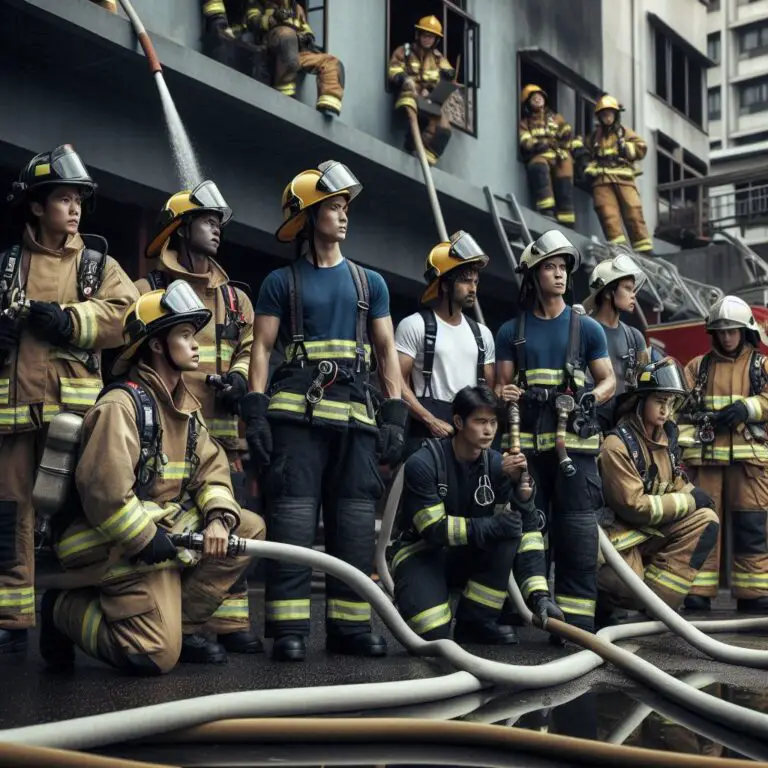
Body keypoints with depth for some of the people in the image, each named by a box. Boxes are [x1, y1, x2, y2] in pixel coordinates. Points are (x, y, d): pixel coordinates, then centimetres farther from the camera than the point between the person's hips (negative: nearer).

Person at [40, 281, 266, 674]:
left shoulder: (186, 406, 11)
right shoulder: (122, 404, -19)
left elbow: (211, 466, 7)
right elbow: (102, 486, -29)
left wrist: (219, 518, -12)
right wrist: (145, 539, -21)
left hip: (171, 528, 9)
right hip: (123, 544, -9)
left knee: (249, 528, 0)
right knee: (156, 656, -16)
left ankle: (181, 625, 6)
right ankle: (65, 609, 7)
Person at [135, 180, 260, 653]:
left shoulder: (235, 298, 21)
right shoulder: (147, 291, 5)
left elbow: (250, 349, 16)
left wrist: (239, 378, -4)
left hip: (221, 428, 4)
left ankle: (232, 622, 8)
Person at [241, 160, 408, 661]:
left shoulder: (370, 282, 18)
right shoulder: (282, 282, 10)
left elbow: (388, 350, 14)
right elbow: (261, 348, 3)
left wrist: (396, 415, 3)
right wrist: (256, 412, -9)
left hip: (356, 412, 3)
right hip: (297, 411, -3)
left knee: (356, 520, 3)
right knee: (294, 516, -7)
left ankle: (351, 625, 10)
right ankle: (289, 628, -4)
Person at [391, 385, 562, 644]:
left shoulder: (497, 464, -10)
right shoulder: (422, 464, -21)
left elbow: (527, 531, -16)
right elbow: (433, 529, -23)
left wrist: (539, 594, -27)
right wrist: (490, 526, -33)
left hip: (467, 556, 5)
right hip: (421, 553, -5)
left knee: (511, 531, -25)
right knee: (433, 634, -30)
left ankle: (475, 620, -11)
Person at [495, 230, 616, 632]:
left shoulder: (587, 328, 10)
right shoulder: (511, 332, 12)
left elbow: (608, 381, 10)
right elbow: (501, 387, 11)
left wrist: (589, 398, -11)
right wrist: (512, 395, -12)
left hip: (576, 442, -1)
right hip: (526, 442, 1)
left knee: (577, 530, -4)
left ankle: (577, 614, 0)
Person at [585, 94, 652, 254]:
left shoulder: (624, 132, 19)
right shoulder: (594, 137, 25)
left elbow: (641, 148, 10)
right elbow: (587, 156, 22)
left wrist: (625, 148, -6)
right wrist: (589, 169, 3)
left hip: (623, 176, -1)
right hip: (601, 178, 2)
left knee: (633, 211, -12)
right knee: (607, 213, -16)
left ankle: (643, 248, -13)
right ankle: (617, 246, -22)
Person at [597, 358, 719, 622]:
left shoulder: (666, 436, 4)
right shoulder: (617, 445, -21)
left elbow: (675, 484, 15)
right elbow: (634, 506, -23)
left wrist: (693, 493, -10)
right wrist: (689, 501, -15)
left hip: (654, 528, 8)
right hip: (620, 535, -8)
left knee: (706, 521, -13)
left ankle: (657, 600, -9)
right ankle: (596, 595, 10)